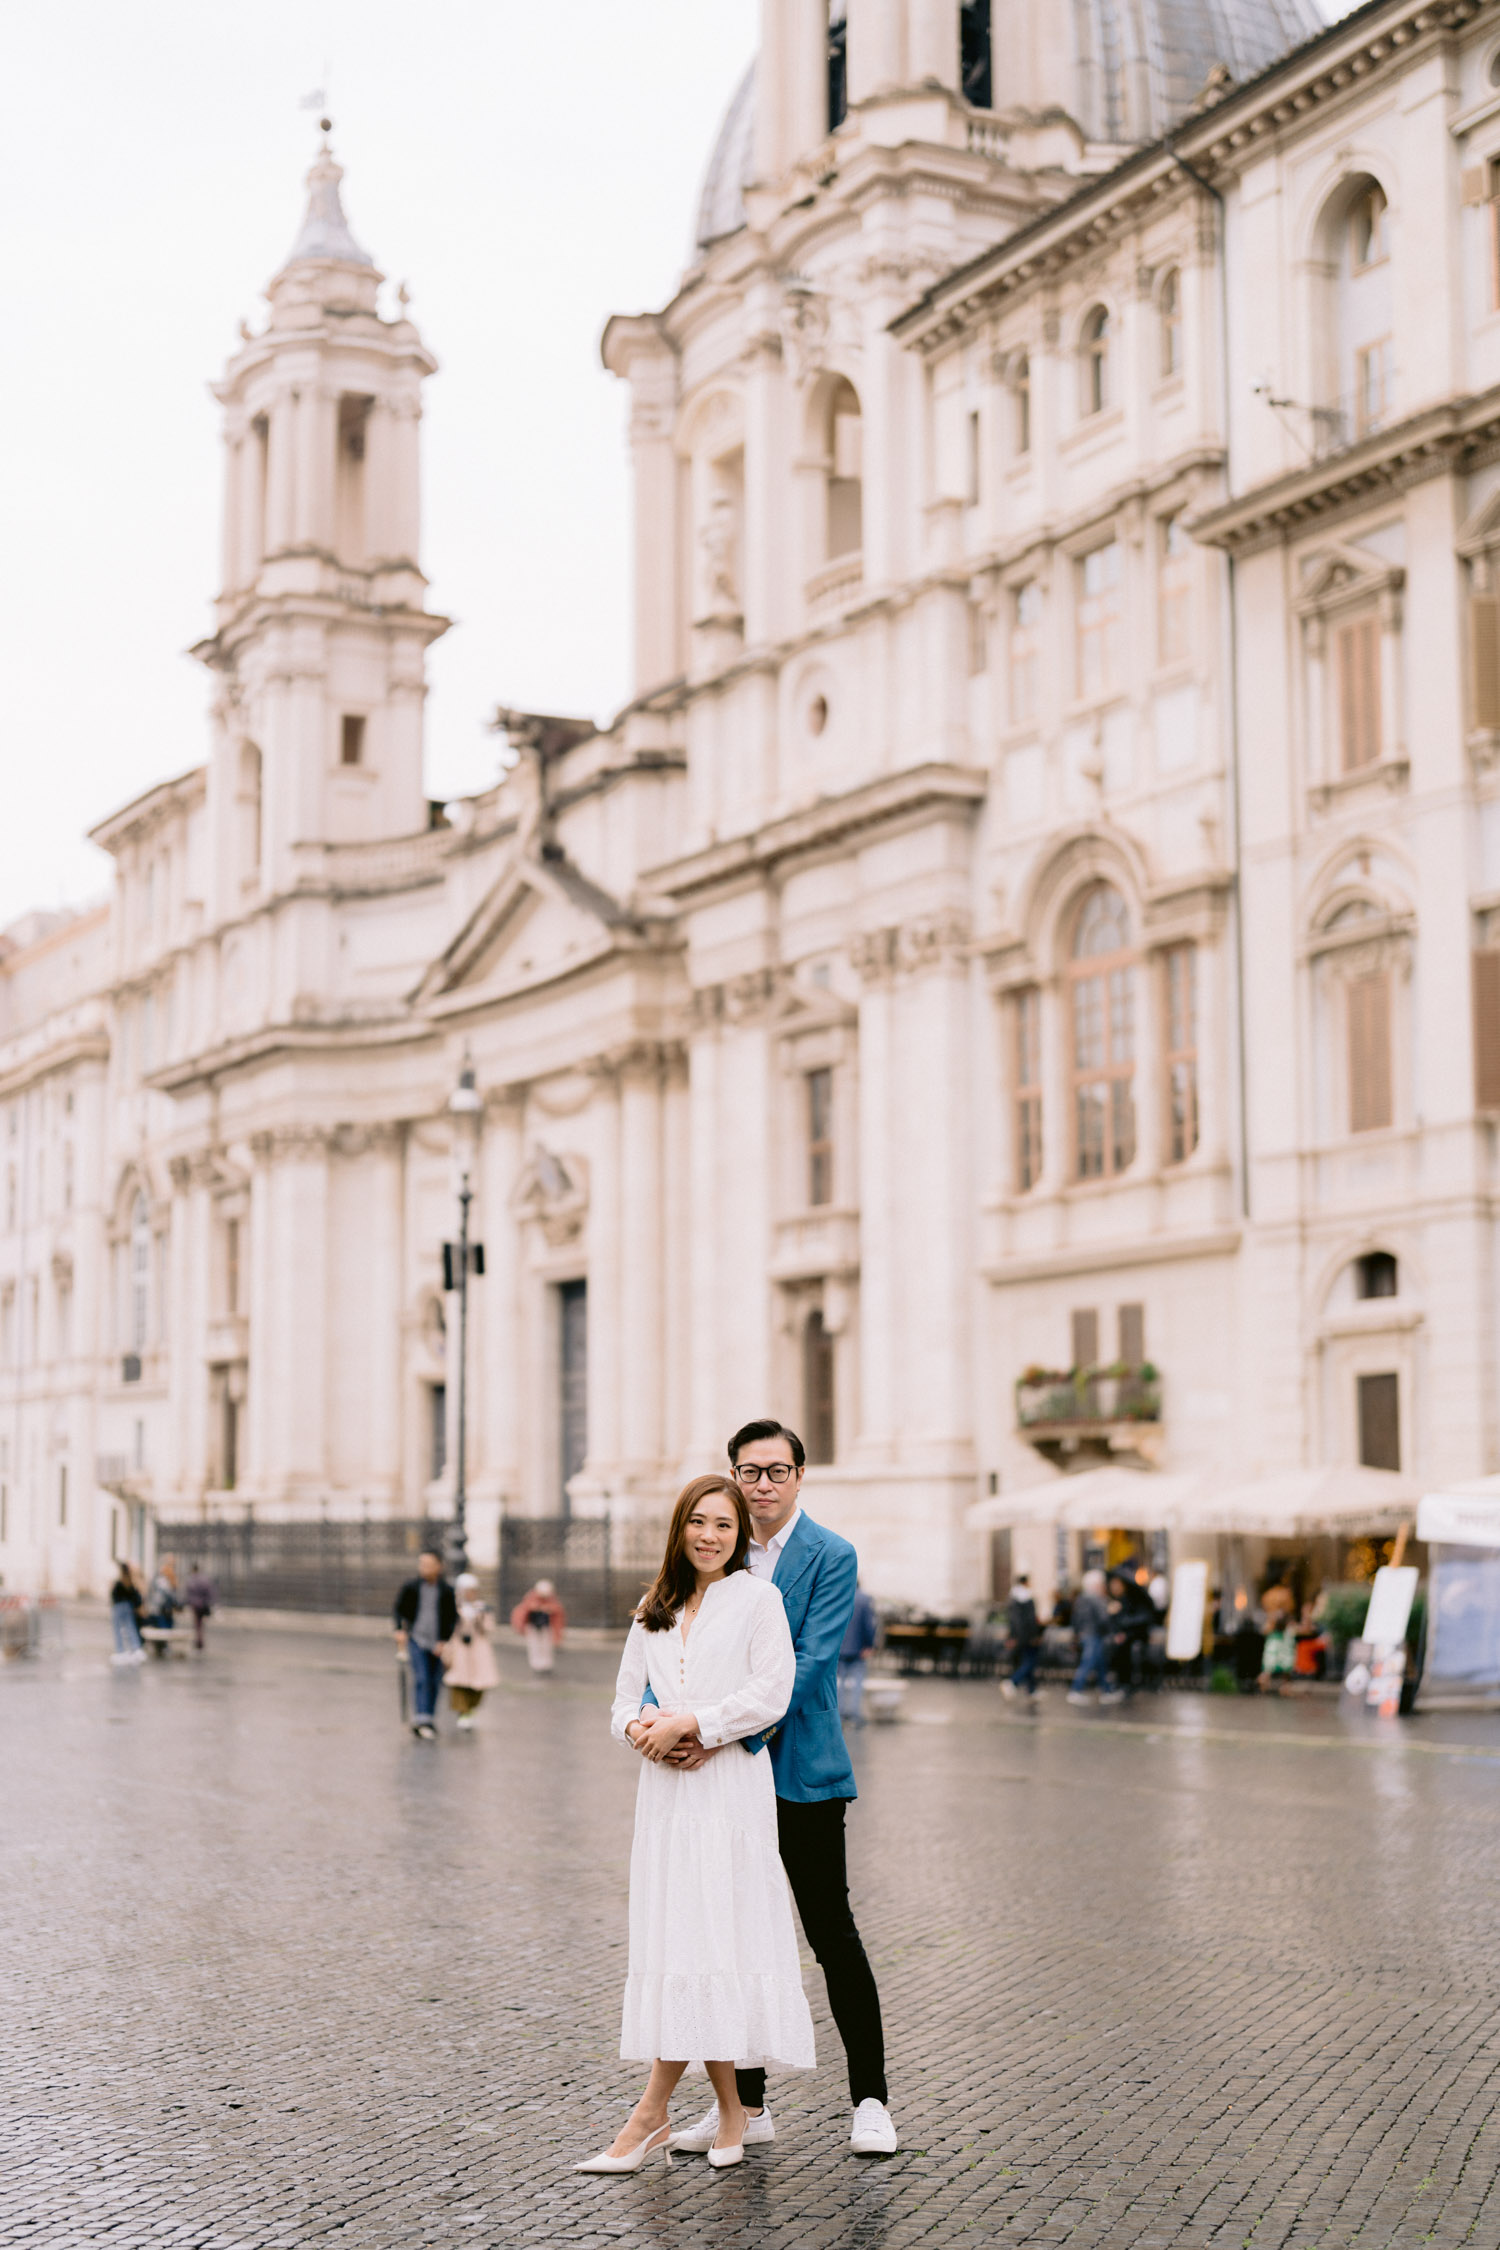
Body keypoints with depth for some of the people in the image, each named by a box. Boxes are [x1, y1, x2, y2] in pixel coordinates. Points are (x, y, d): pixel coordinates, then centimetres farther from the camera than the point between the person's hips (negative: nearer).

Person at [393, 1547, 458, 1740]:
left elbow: (452, 1618, 4)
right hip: (416, 1639, -2)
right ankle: (421, 1719, -22)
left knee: (435, 1682, 6)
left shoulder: (447, 1591, -2)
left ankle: (427, 1719, 21)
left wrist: (444, 1641, -3)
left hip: (437, 1643, 2)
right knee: (421, 1678, -16)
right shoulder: (411, 1587, -2)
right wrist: (400, 1630, -2)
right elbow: (399, 1608, 10)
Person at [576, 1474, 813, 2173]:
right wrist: (640, 1729, -7)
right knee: (675, 1939, 2)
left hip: (731, 1792, -5)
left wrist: (691, 1724, -12)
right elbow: (625, 1698, 15)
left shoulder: (758, 1599, 0)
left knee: (707, 1935, -8)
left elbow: (771, 1694, -9)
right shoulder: (655, 1611, 17)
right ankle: (730, 2115, 11)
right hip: (666, 1793, 5)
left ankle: (651, 2113, -6)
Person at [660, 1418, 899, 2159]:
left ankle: (869, 2100, 12)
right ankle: (746, 2105, 20)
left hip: (800, 1772, -5)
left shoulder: (830, 1556, -7)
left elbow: (809, 1665, -17)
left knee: (833, 1937, 1)